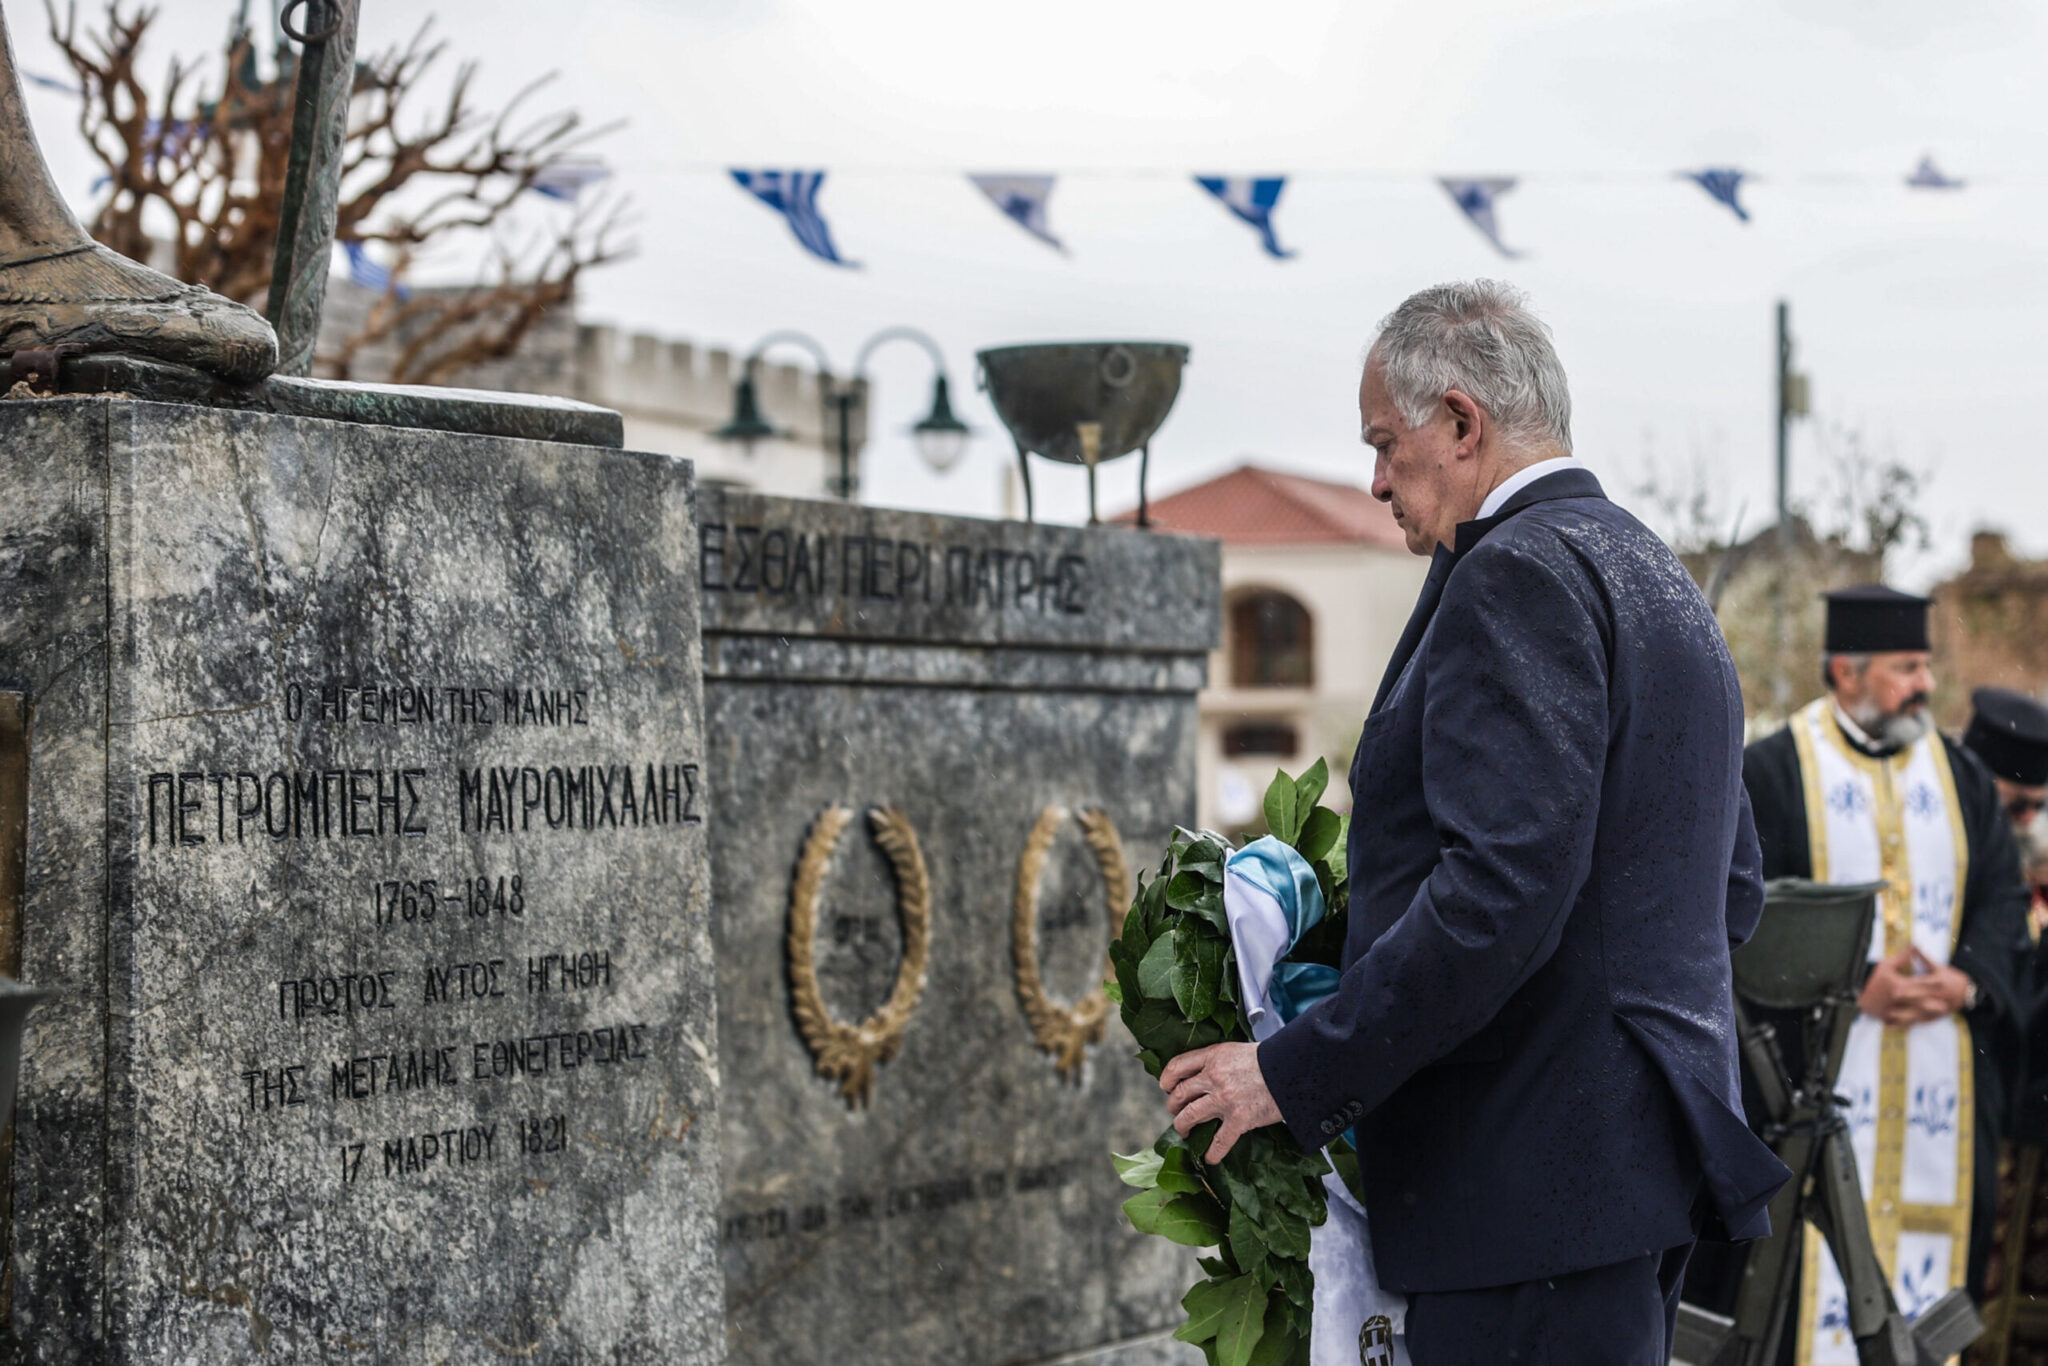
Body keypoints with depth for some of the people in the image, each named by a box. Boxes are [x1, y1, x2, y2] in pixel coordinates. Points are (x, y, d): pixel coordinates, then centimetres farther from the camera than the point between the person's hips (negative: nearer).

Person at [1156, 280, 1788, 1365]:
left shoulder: (1518, 572, -12)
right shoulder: (1659, 579, 19)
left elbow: (1501, 887, -23)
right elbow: (1732, 892, 23)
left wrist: (1295, 1074, -17)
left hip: (1541, 1171, -10)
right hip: (1650, 1147, 10)